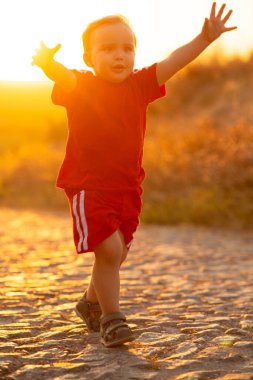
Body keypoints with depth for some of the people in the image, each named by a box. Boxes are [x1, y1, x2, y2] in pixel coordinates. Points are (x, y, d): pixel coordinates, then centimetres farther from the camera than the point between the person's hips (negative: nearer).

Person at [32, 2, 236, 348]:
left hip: (127, 186, 5)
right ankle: (111, 317, 0)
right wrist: (47, 63, -51)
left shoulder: (139, 85, 3)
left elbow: (174, 62, -3)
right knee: (109, 249, -18)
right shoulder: (80, 86, -8)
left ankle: (92, 302, 42)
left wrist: (205, 38, -15)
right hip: (88, 186, -5)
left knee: (117, 254, 14)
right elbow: (62, 75, -29)